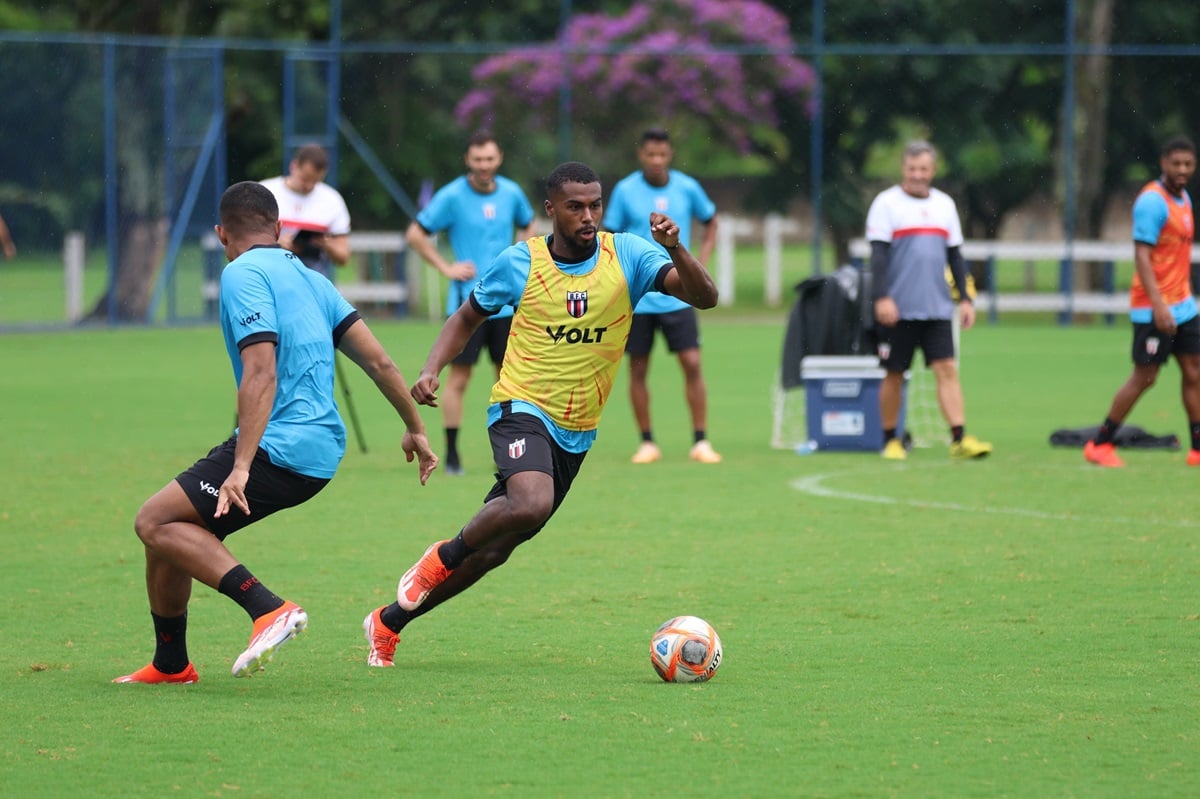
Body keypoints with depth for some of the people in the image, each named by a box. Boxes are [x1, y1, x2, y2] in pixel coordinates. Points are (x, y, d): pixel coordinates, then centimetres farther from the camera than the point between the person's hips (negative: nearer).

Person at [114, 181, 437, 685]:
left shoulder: (243, 275, -7)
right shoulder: (307, 278, 18)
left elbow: (261, 375, -19)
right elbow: (377, 361, 16)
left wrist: (241, 467, -23)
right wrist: (415, 429, 27)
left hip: (279, 449, -9)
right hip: (323, 449, 9)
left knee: (156, 523, -13)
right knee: (178, 528, 16)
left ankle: (269, 609, -26)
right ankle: (170, 665, 23)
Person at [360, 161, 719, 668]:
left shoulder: (627, 256, -5)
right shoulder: (521, 263, -5)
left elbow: (704, 297, -15)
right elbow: (468, 317, 11)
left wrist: (675, 249, -33)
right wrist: (431, 370, -6)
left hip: (576, 432, 3)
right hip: (521, 407, -3)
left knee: (493, 549, 8)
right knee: (531, 504, -34)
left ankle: (390, 621, 25)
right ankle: (441, 559, -8)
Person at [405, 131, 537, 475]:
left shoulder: (511, 193, 5)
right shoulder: (452, 196, -8)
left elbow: (527, 226, 24)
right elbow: (415, 234, -2)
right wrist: (446, 267, -8)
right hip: (467, 302, -4)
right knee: (459, 378, -5)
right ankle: (451, 454, 1)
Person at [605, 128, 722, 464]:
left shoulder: (687, 188, 0)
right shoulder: (625, 191, -4)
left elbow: (710, 223, 16)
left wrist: (699, 268, 5)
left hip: (677, 295, 1)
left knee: (692, 363, -7)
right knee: (638, 370, 3)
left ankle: (700, 442, 0)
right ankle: (647, 442, 14)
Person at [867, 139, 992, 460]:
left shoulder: (944, 204, 13)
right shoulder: (886, 203, -2)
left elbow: (955, 256, 17)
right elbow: (878, 254, -8)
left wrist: (965, 298, 10)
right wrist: (882, 298, -17)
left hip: (937, 308, 4)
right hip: (898, 310, -3)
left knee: (947, 369, -7)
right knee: (894, 374, 3)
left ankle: (959, 439, -13)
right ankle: (890, 440, 15)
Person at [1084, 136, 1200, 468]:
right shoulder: (1152, 201, -16)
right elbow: (1142, 256, -21)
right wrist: (1158, 305, -27)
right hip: (1154, 309, -8)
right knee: (1144, 377, -5)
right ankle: (1099, 445, 5)